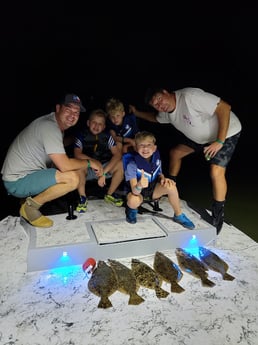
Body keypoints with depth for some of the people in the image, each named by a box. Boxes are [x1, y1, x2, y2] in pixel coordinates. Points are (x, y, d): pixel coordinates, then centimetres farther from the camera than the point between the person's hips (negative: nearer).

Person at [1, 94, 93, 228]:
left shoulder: (58, 126, 9)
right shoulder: (49, 126, -21)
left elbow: (61, 160, 16)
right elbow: (65, 166, -27)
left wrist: (91, 163, 5)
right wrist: (89, 162, -11)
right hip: (17, 181, -10)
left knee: (78, 169, 14)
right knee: (72, 178, -26)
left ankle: (32, 197, 10)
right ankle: (30, 206, -9)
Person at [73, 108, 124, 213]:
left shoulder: (107, 136, -5)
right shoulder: (81, 135, -11)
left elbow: (117, 154, -16)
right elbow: (77, 154, -26)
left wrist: (104, 172, -27)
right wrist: (94, 162, -41)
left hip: (104, 167, 3)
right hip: (87, 169, -3)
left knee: (122, 164, -22)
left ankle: (110, 195, -2)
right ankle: (82, 198, -14)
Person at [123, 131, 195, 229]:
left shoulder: (156, 158, -11)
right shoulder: (132, 163, -26)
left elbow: (159, 174, 7)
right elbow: (135, 191, -32)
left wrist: (163, 179, -18)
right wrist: (140, 185, -57)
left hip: (153, 189, 4)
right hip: (137, 191, -4)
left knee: (171, 186, -24)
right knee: (134, 201, -39)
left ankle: (178, 215, -1)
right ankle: (132, 210, 1)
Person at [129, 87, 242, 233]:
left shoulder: (189, 96, -32)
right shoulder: (167, 113, -6)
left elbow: (224, 107, -32)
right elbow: (155, 118, 20)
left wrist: (219, 141, -33)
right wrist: (136, 112, 10)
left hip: (226, 133, -8)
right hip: (200, 136, 8)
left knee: (216, 172, -22)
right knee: (175, 153, 10)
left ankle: (218, 216, -5)